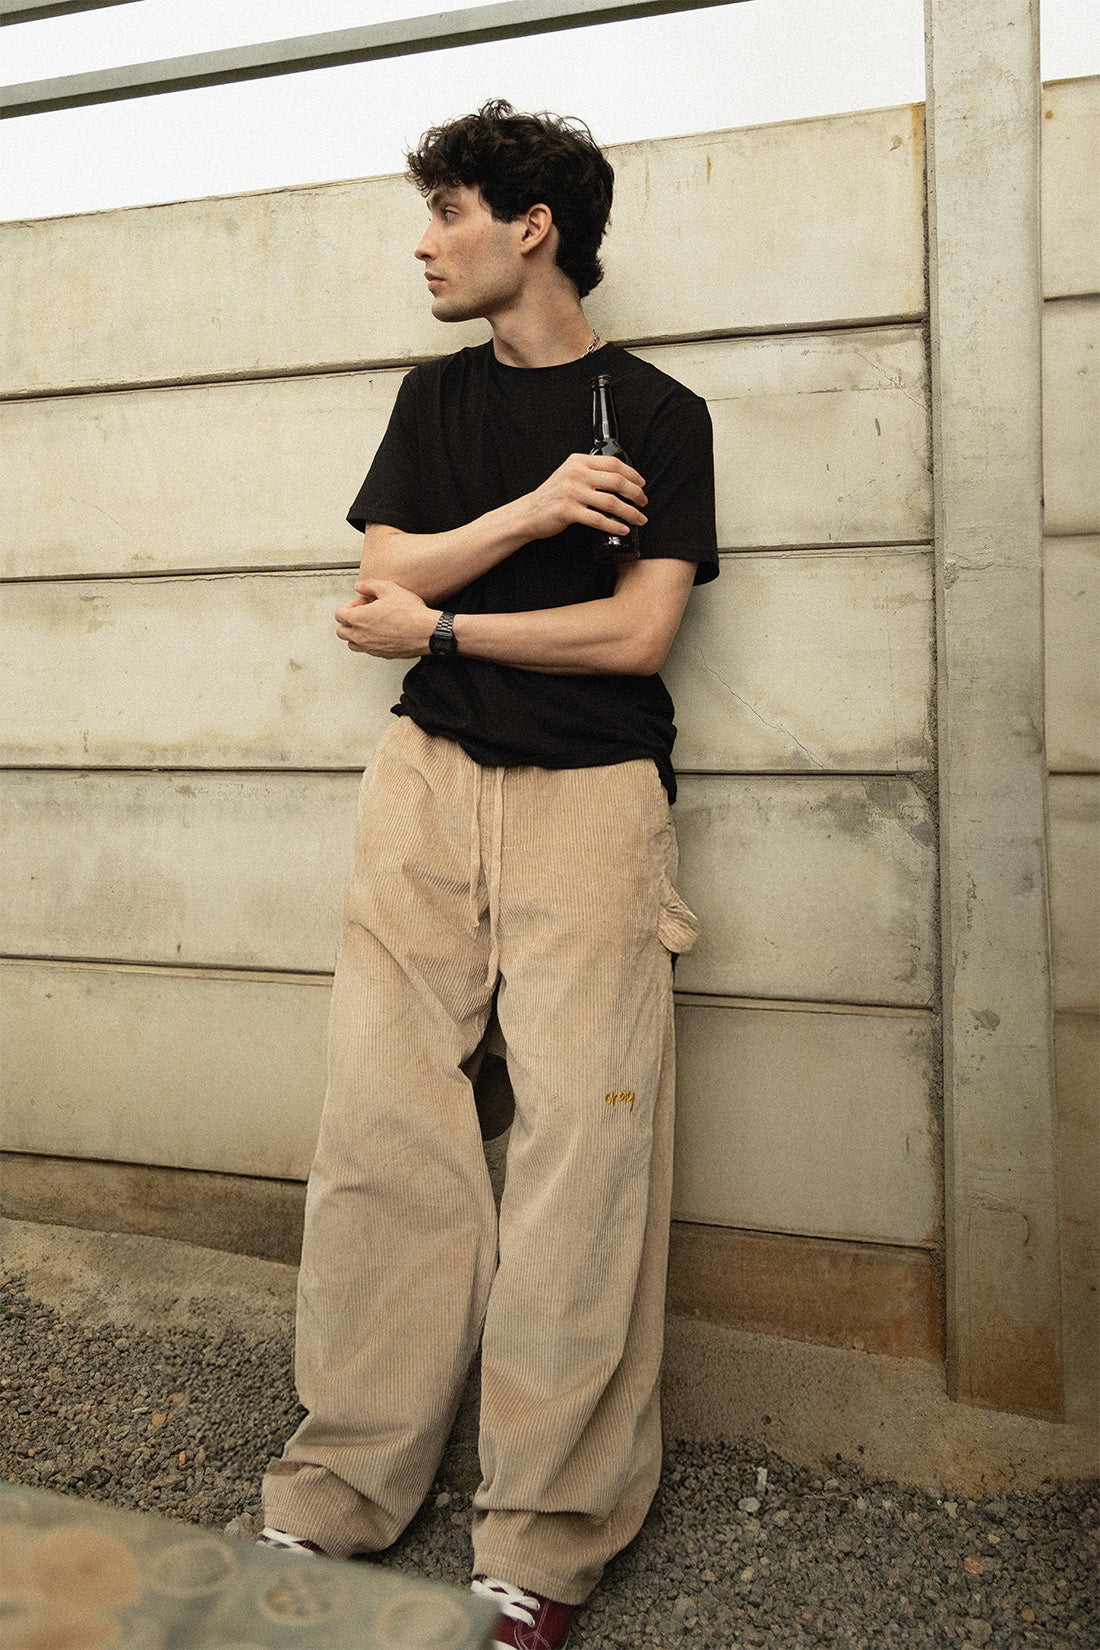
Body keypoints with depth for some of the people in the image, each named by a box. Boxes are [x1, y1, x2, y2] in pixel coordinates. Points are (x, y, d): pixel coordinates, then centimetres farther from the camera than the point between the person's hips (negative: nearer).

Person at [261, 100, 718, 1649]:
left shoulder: (658, 413, 4)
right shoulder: (437, 395, 17)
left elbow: (635, 632, -8)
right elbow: (382, 587, 6)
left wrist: (438, 622, -3)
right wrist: (530, 512, -8)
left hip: (589, 796, -3)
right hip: (429, 780, 4)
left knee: (583, 1142, -7)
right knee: (380, 1130, 1)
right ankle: (342, 1491, 15)